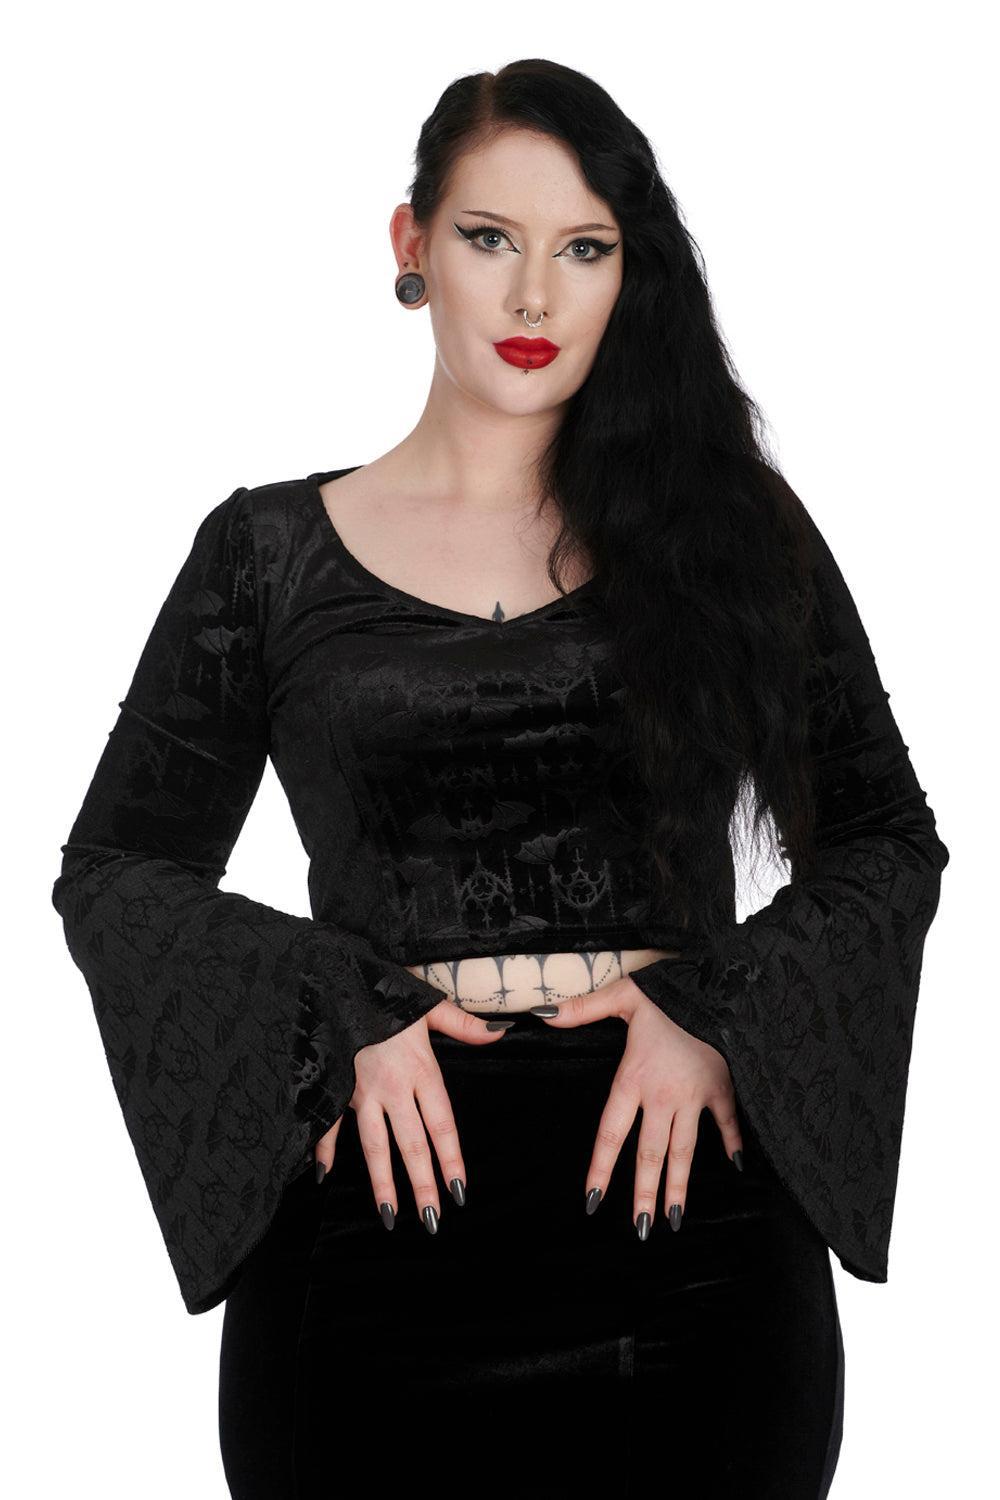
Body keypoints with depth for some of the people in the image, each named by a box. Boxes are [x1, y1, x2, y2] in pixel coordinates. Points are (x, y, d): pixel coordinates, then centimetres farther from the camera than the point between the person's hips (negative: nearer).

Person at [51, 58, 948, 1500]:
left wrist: (721, 1016, -8)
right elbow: (115, 868, 6)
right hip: (383, 1190, 0)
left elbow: (887, 839, 8)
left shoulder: (726, 527, 6)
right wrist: (343, 1014, -8)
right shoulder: (274, 554, 4)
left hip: (682, 1181, 1)